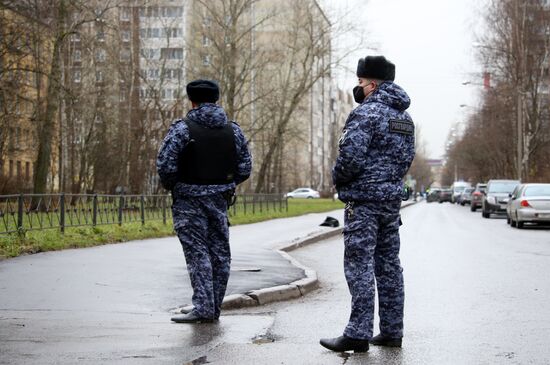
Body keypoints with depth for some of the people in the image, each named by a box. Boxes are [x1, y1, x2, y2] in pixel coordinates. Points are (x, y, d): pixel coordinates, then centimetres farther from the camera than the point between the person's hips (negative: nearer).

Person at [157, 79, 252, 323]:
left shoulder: (182, 128, -9)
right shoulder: (233, 130, 6)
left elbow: (165, 165, -15)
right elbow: (245, 168, 5)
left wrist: (171, 186, 4)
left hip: (189, 200, -4)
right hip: (220, 200, 4)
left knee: (197, 252, -4)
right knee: (219, 252, 11)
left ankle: (203, 308, -11)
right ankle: (214, 308, 16)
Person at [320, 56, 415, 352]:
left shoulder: (366, 112, -14)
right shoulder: (404, 117, 15)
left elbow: (351, 156, -21)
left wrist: (338, 178, -3)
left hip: (364, 199, -9)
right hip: (392, 198, 9)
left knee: (360, 266, -7)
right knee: (388, 264, 11)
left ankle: (358, 334, -9)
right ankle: (391, 331, 14)